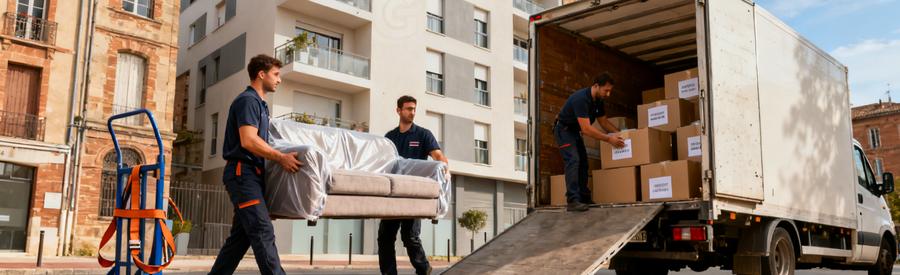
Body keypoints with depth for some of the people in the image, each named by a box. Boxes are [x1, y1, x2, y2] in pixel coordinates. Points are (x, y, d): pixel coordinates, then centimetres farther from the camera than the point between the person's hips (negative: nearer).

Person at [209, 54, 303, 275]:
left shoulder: (260, 103, 22)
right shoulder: (248, 100, -9)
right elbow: (248, 140, -21)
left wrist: (279, 157, 23)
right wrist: (281, 157, -20)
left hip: (250, 174, 10)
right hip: (242, 172, -10)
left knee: (241, 235, 10)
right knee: (263, 231, -16)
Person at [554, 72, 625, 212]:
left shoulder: (598, 100, -2)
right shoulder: (581, 99, -32)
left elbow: (604, 121, 10)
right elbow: (586, 129, -37)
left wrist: (619, 133, -2)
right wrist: (609, 139, -34)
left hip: (575, 131, 10)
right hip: (563, 129, -10)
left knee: (583, 162, 8)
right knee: (573, 160, -22)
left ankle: (584, 198, 15)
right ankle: (572, 201, -27)